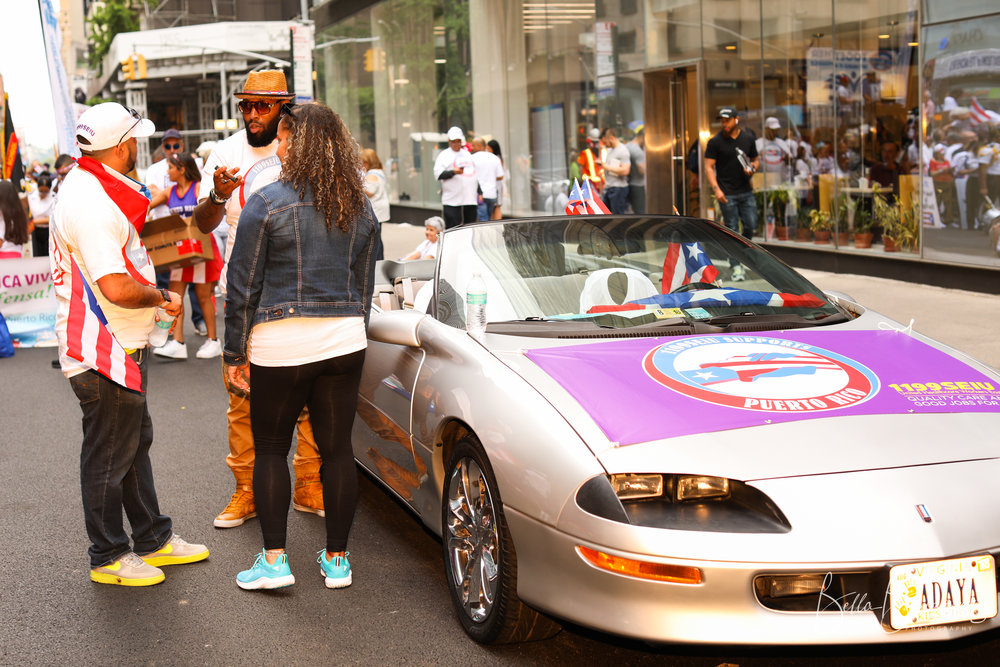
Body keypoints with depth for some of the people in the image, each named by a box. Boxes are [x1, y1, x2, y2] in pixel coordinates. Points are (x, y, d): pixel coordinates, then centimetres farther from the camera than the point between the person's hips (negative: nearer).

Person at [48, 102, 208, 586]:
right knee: (108, 455, 2)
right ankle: (108, 556, 16)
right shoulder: (90, 204, -23)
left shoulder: (90, 188, 11)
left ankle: (153, 538, 31)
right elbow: (117, 288, -30)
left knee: (135, 442, 19)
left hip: (121, 346, 11)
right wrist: (162, 299, -13)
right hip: (103, 351, -11)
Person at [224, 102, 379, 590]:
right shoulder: (361, 209, 9)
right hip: (345, 341, 4)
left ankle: (274, 559, 8)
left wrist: (234, 353, 2)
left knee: (270, 449, 9)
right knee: (337, 448, 9)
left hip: (280, 345, -4)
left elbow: (243, 286, -6)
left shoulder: (267, 203, -7)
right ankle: (337, 559, 16)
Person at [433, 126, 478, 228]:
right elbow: (438, 174, -9)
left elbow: (475, 174, 26)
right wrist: (453, 172, -24)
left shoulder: (467, 154, 21)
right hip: (452, 201, -6)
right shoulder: (444, 155, 2)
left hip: (470, 200, 6)